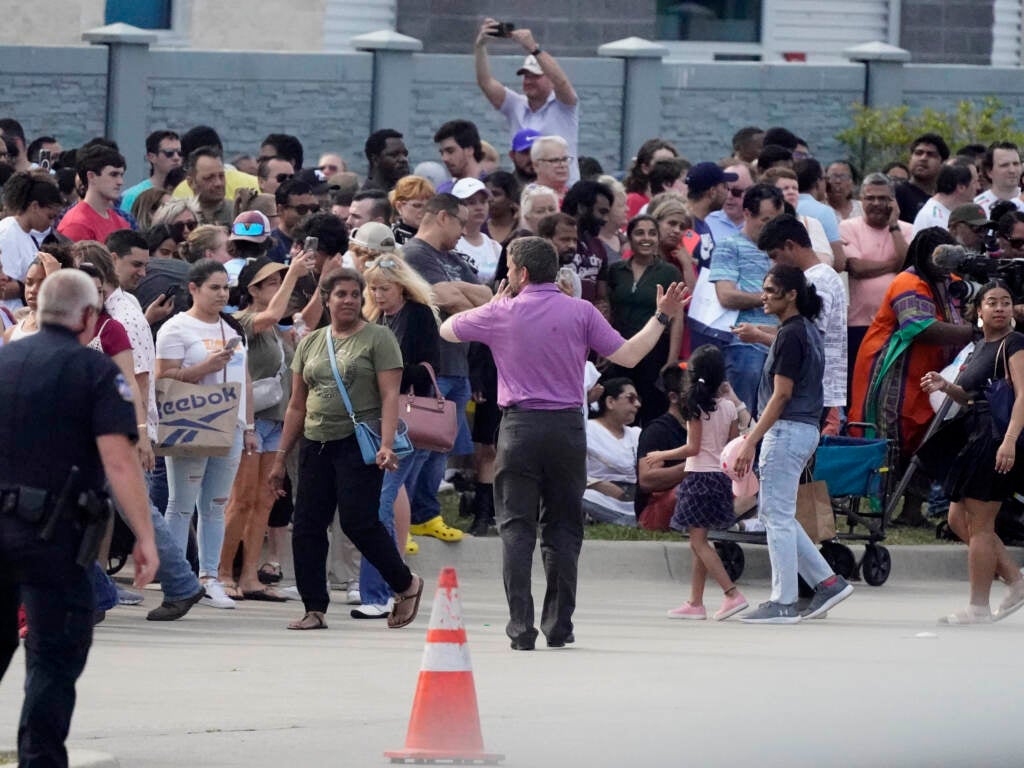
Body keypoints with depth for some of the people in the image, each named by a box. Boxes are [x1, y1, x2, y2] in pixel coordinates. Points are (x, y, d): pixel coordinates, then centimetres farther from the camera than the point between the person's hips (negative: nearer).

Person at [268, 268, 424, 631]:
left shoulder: (378, 338, 0)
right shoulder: (310, 343, 16)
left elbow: (390, 396, -7)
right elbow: (297, 406, 18)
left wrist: (386, 444, -20)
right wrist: (280, 457, 15)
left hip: (358, 442, -6)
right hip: (316, 445, 6)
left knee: (358, 521, -12)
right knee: (307, 527, 0)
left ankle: (406, 585, 9)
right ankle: (314, 610, 6)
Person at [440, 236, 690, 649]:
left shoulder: (501, 314, 0)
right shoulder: (581, 312, 2)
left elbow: (447, 330, 14)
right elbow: (627, 356, -1)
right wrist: (662, 319, 9)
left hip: (520, 428, -2)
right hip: (567, 427, 2)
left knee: (516, 528, 1)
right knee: (563, 529, 9)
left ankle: (521, 627, -8)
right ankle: (559, 626, 7)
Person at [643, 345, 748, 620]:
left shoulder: (696, 407, -12)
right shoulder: (729, 407, 5)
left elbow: (693, 448, -13)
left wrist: (662, 456, -1)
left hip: (699, 475, -7)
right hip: (722, 477, 7)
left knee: (698, 541, -5)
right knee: (699, 541, 14)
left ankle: (732, 594, -17)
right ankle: (695, 603, 16)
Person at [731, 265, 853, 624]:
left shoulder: (790, 335, -15)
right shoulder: (807, 331, 14)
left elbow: (781, 395, -19)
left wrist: (752, 441, -20)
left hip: (787, 430, -10)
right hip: (804, 429, 10)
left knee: (777, 515, -5)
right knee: (774, 513, 15)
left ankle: (783, 603, -2)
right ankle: (827, 582, 14)